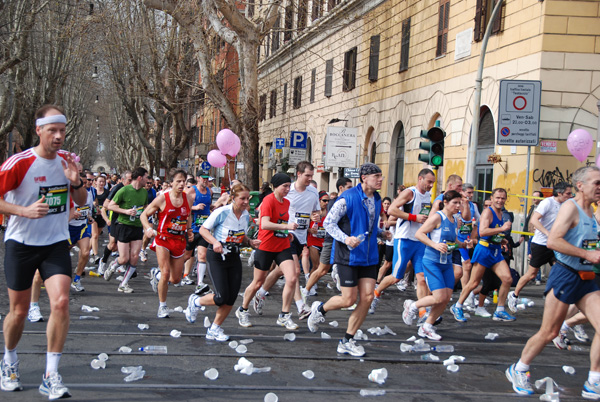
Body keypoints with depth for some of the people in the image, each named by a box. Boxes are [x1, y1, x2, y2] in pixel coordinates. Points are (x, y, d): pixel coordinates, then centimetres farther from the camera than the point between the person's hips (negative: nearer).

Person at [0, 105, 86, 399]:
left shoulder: (66, 161, 1)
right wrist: (25, 211, -27)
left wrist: (76, 182, -9)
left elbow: (82, 201, 11)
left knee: (60, 302, -15)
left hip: (56, 244, 3)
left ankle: (51, 377, -5)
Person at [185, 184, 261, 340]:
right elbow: (203, 229, -10)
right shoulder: (222, 212, -17)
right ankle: (195, 301, 19)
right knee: (221, 298, -12)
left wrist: (250, 242, -2)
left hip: (234, 257, 6)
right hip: (217, 256, -6)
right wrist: (215, 242, -26)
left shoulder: (246, 215, 2)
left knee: (231, 298, 1)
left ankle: (214, 330, 20)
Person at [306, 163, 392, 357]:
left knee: (367, 297, -1)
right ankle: (319, 309, 27)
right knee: (349, 299, -5)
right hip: (349, 255, -7)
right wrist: (346, 238, -25)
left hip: (368, 256, 7)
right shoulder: (348, 198, -13)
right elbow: (328, 223, -11)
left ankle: (347, 341, 12)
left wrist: (381, 232, 6)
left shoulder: (376, 199, 10)